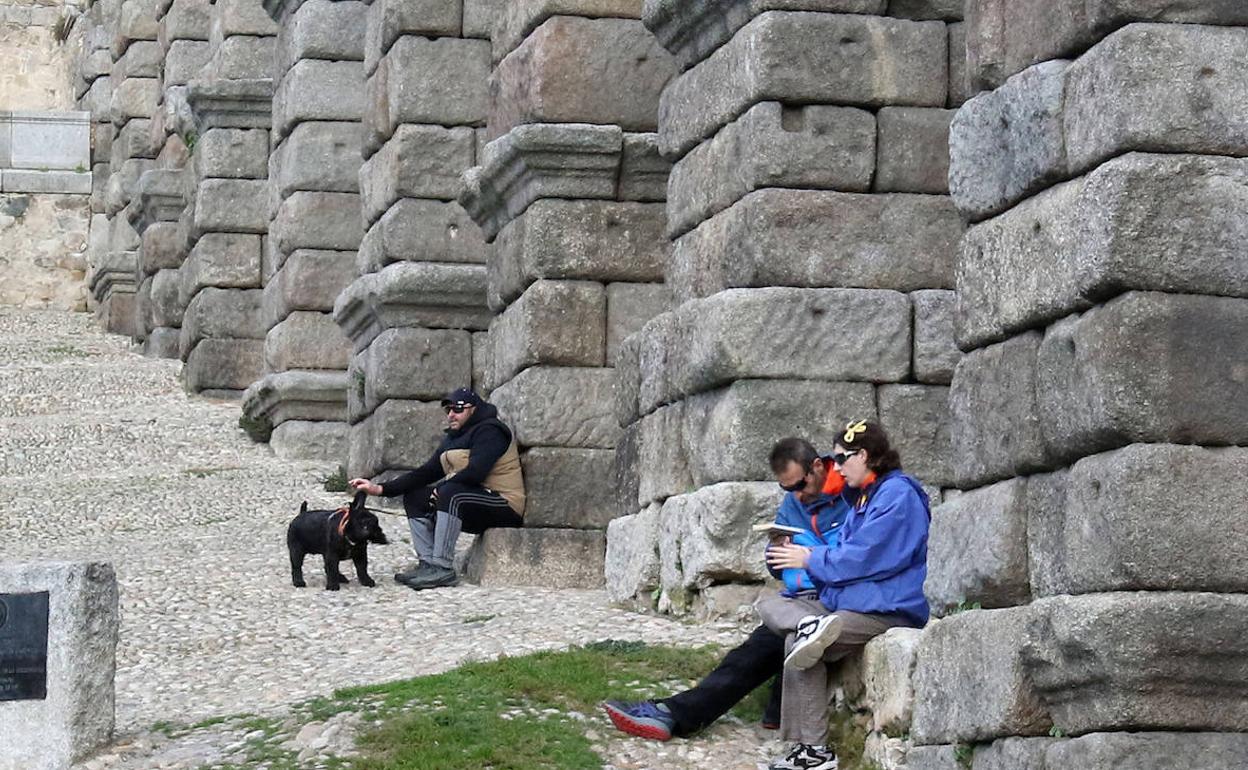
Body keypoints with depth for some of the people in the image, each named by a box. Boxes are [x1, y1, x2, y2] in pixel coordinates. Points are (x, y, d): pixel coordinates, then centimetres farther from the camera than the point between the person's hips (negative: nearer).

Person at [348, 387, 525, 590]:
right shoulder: (453, 438, 17)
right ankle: (428, 564, -8)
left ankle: (443, 568, -34)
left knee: (450, 494, -34)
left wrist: (441, 489, -11)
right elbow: (426, 473, 11)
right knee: (414, 497, 3)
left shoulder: (489, 431, -11)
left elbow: (475, 473, -24)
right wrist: (380, 489, 1)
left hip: (505, 505, -9)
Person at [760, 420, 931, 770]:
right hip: (846, 603, 10)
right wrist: (799, 553, 4)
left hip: (887, 609, -10)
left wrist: (811, 560, -9)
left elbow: (864, 557, -19)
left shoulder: (898, 495, -11)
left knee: (797, 646, -25)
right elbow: (845, 555, 19)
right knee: (768, 605, -3)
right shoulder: (865, 496, 21)